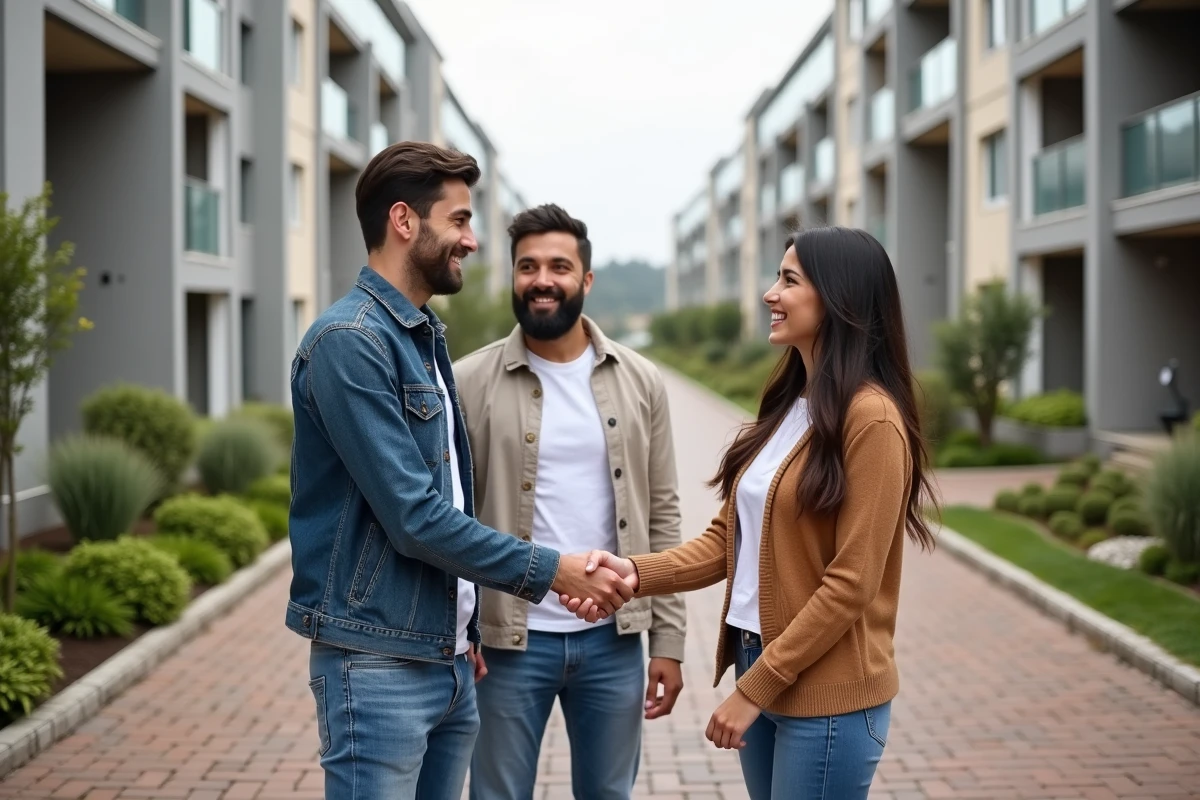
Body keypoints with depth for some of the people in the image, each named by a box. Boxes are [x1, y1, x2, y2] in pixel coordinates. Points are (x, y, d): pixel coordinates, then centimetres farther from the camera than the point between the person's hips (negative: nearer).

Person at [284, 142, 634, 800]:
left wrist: (467, 629, 15)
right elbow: (414, 518, -20)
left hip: (448, 658, 8)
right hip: (379, 664, -8)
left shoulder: (425, 336, 13)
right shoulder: (350, 341, -16)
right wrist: (549, 571, -14)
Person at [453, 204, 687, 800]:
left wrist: (668, 639, 2)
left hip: (613, 638, 2)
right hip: (509, 639, -2)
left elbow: (662, 515, 4)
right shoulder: (469, 383, -5)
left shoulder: (640, 382, 3)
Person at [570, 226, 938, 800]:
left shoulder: (870, 419, -16)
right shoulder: (785, 408, 10)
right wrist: (636, 572, -8)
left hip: (826, 695, -8)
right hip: (756, 666, 8)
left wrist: (754, 689, -15)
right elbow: (729, 537, 8)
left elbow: (850, 584, -18)